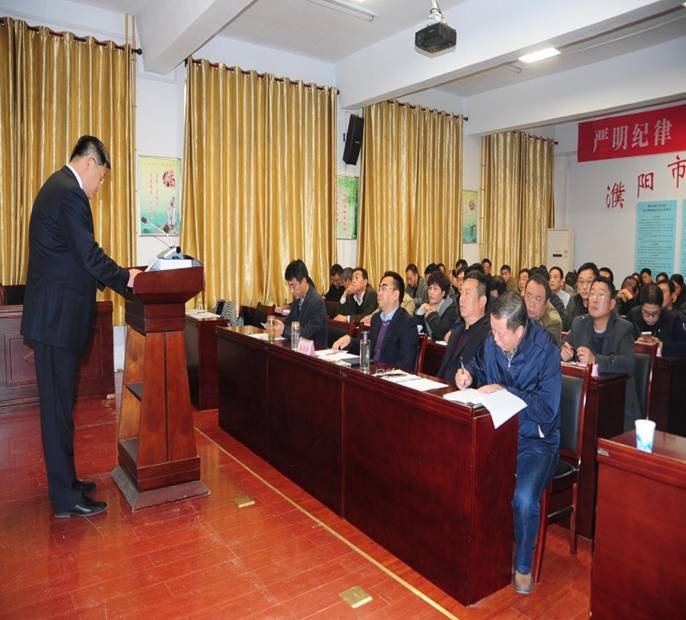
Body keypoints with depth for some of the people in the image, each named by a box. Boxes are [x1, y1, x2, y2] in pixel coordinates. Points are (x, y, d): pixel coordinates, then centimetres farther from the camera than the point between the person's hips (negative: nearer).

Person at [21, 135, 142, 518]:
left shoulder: (58, 187, 18)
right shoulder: (70, 193, -15)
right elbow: (89, 255, -19)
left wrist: (116, 277, 14)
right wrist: (125, 278, -5)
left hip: (54, 314, 10)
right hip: (58, 317, -10)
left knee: (59, 404, 15)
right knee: (59, 406, -3)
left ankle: (65, 481, 28)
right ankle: (66, 498, 8)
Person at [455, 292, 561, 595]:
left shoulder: (545, 351, -17)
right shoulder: (492, 342, -2)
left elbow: (547, 410, -20)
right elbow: (479, 365, 21)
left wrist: (505, 392, -25)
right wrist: (468, 373, -2)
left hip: (535, 441, -5)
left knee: (524, 498, -29)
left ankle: (523, 565, 3)